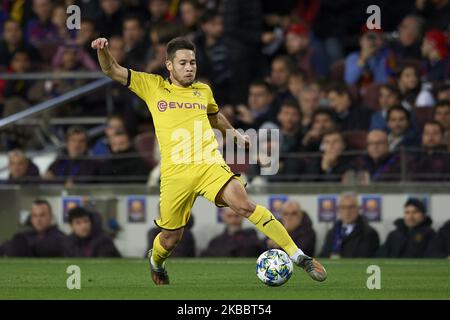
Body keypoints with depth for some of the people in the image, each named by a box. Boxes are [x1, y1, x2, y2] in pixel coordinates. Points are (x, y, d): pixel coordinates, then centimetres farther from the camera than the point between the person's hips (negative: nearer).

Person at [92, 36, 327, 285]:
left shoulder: (203, 91, 18)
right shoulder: (153, 86, 10)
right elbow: (112, 71, 7)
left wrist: (235, 133, 34)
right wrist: (103, 50, -10)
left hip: (210, 165, 1)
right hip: (175, 171, -1)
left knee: (244, 205, -22)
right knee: (170, 238, 4)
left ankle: (298, 256, -23)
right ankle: (155, 262, 43)